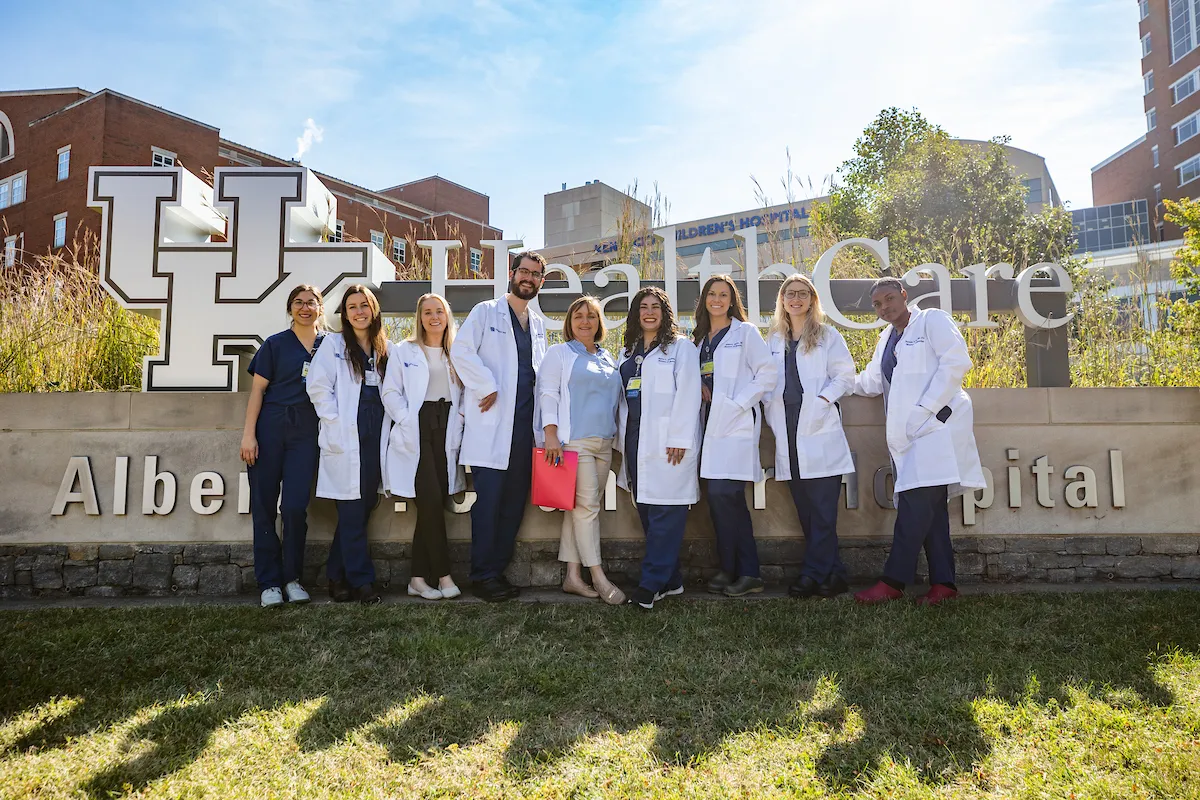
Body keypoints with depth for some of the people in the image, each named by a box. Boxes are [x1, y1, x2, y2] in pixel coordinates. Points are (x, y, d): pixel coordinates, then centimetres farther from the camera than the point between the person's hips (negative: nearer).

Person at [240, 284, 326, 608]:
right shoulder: (275, 344, 5)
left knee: (295, 506, -5)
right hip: (270, 427, 0)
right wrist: (248, 434, -5)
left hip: (306, 432, 1)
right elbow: (258, 390, 2)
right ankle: (269, 582, 11)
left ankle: (292, 578, 12)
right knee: (263, 506, 1)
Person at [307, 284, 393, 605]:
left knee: (364, 507, 6)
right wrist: (336, 422, -10)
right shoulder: (333, 345, 3)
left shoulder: (385, 350, 15)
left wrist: (388, 424, 4)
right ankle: (361, 580, 3)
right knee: (353, 511, -5)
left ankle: (338, 576, 18)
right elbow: (318, 386, -5)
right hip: (346, 439, -4)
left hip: (375, 440, 5)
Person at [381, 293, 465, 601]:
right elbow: (390, 392, 0)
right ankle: (442, 575, -7)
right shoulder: (404, 351, 7)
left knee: (435, 503, -1)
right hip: (416, 429, -3)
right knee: (431, 500, -14)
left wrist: (459, 418, -2)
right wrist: (408, 420, -11)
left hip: (446, 431, 4)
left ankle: (419, 578, 6)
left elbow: (465, 393, 15)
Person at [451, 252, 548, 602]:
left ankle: (498, 570, 17)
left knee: (515, 502, 7)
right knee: (488, 501, -6)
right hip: (493, 423, -6)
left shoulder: (538, 324, 20)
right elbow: (461, 350, -10)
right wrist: (486, 387, -13)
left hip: (525, 425, 6)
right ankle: (483, 575, 4)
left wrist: (545, 423, 11)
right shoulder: (486, 312, 3)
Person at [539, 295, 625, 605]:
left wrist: (614, 435, 14)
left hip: (603, 442, 6)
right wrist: (551, 435, -13)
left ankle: (573, 576, 9)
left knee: (580, 506, 6)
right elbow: (548, 394, -3)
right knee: (587, 505, -9)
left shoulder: (608, 359, 19)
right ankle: (598, 577, -4)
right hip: (574, 440, -6)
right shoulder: (559, 353, 4)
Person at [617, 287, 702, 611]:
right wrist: (621, 438, 10)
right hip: (635, 440, 6)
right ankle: (670, 580, 15)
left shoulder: (681, 347, 1)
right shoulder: (627, 352, 20)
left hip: (667, 441, -6)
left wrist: (679, 439, -14)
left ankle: (653, 582, -3)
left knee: (665, 512, -8)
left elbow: (688, 395, -7)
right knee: (647, 511, 6)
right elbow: (622, 396, 17)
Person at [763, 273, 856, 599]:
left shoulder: (828, 336, 6)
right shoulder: (774, 340, 17)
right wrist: (773, 416, 1)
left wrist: (820, 400, -12)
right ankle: (832, 573, 15)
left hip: (820, 430, -4)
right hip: (789, 433, 4)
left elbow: (845, 377, 1)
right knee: (806, 511, 6)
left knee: (822, 509, -6)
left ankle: (813, 573, 1)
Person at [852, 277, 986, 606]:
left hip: (934, 424, -8)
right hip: (906, 435, 8)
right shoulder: (886, 338, 24)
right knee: (930, 508, 6)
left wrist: (926, 408, -15)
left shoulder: (932, 320, 1)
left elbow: (956, 361, -11)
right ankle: (943, 582, 9)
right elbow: (873, 381, 30)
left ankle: (893, 582, -12)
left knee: (916, 503, -13)